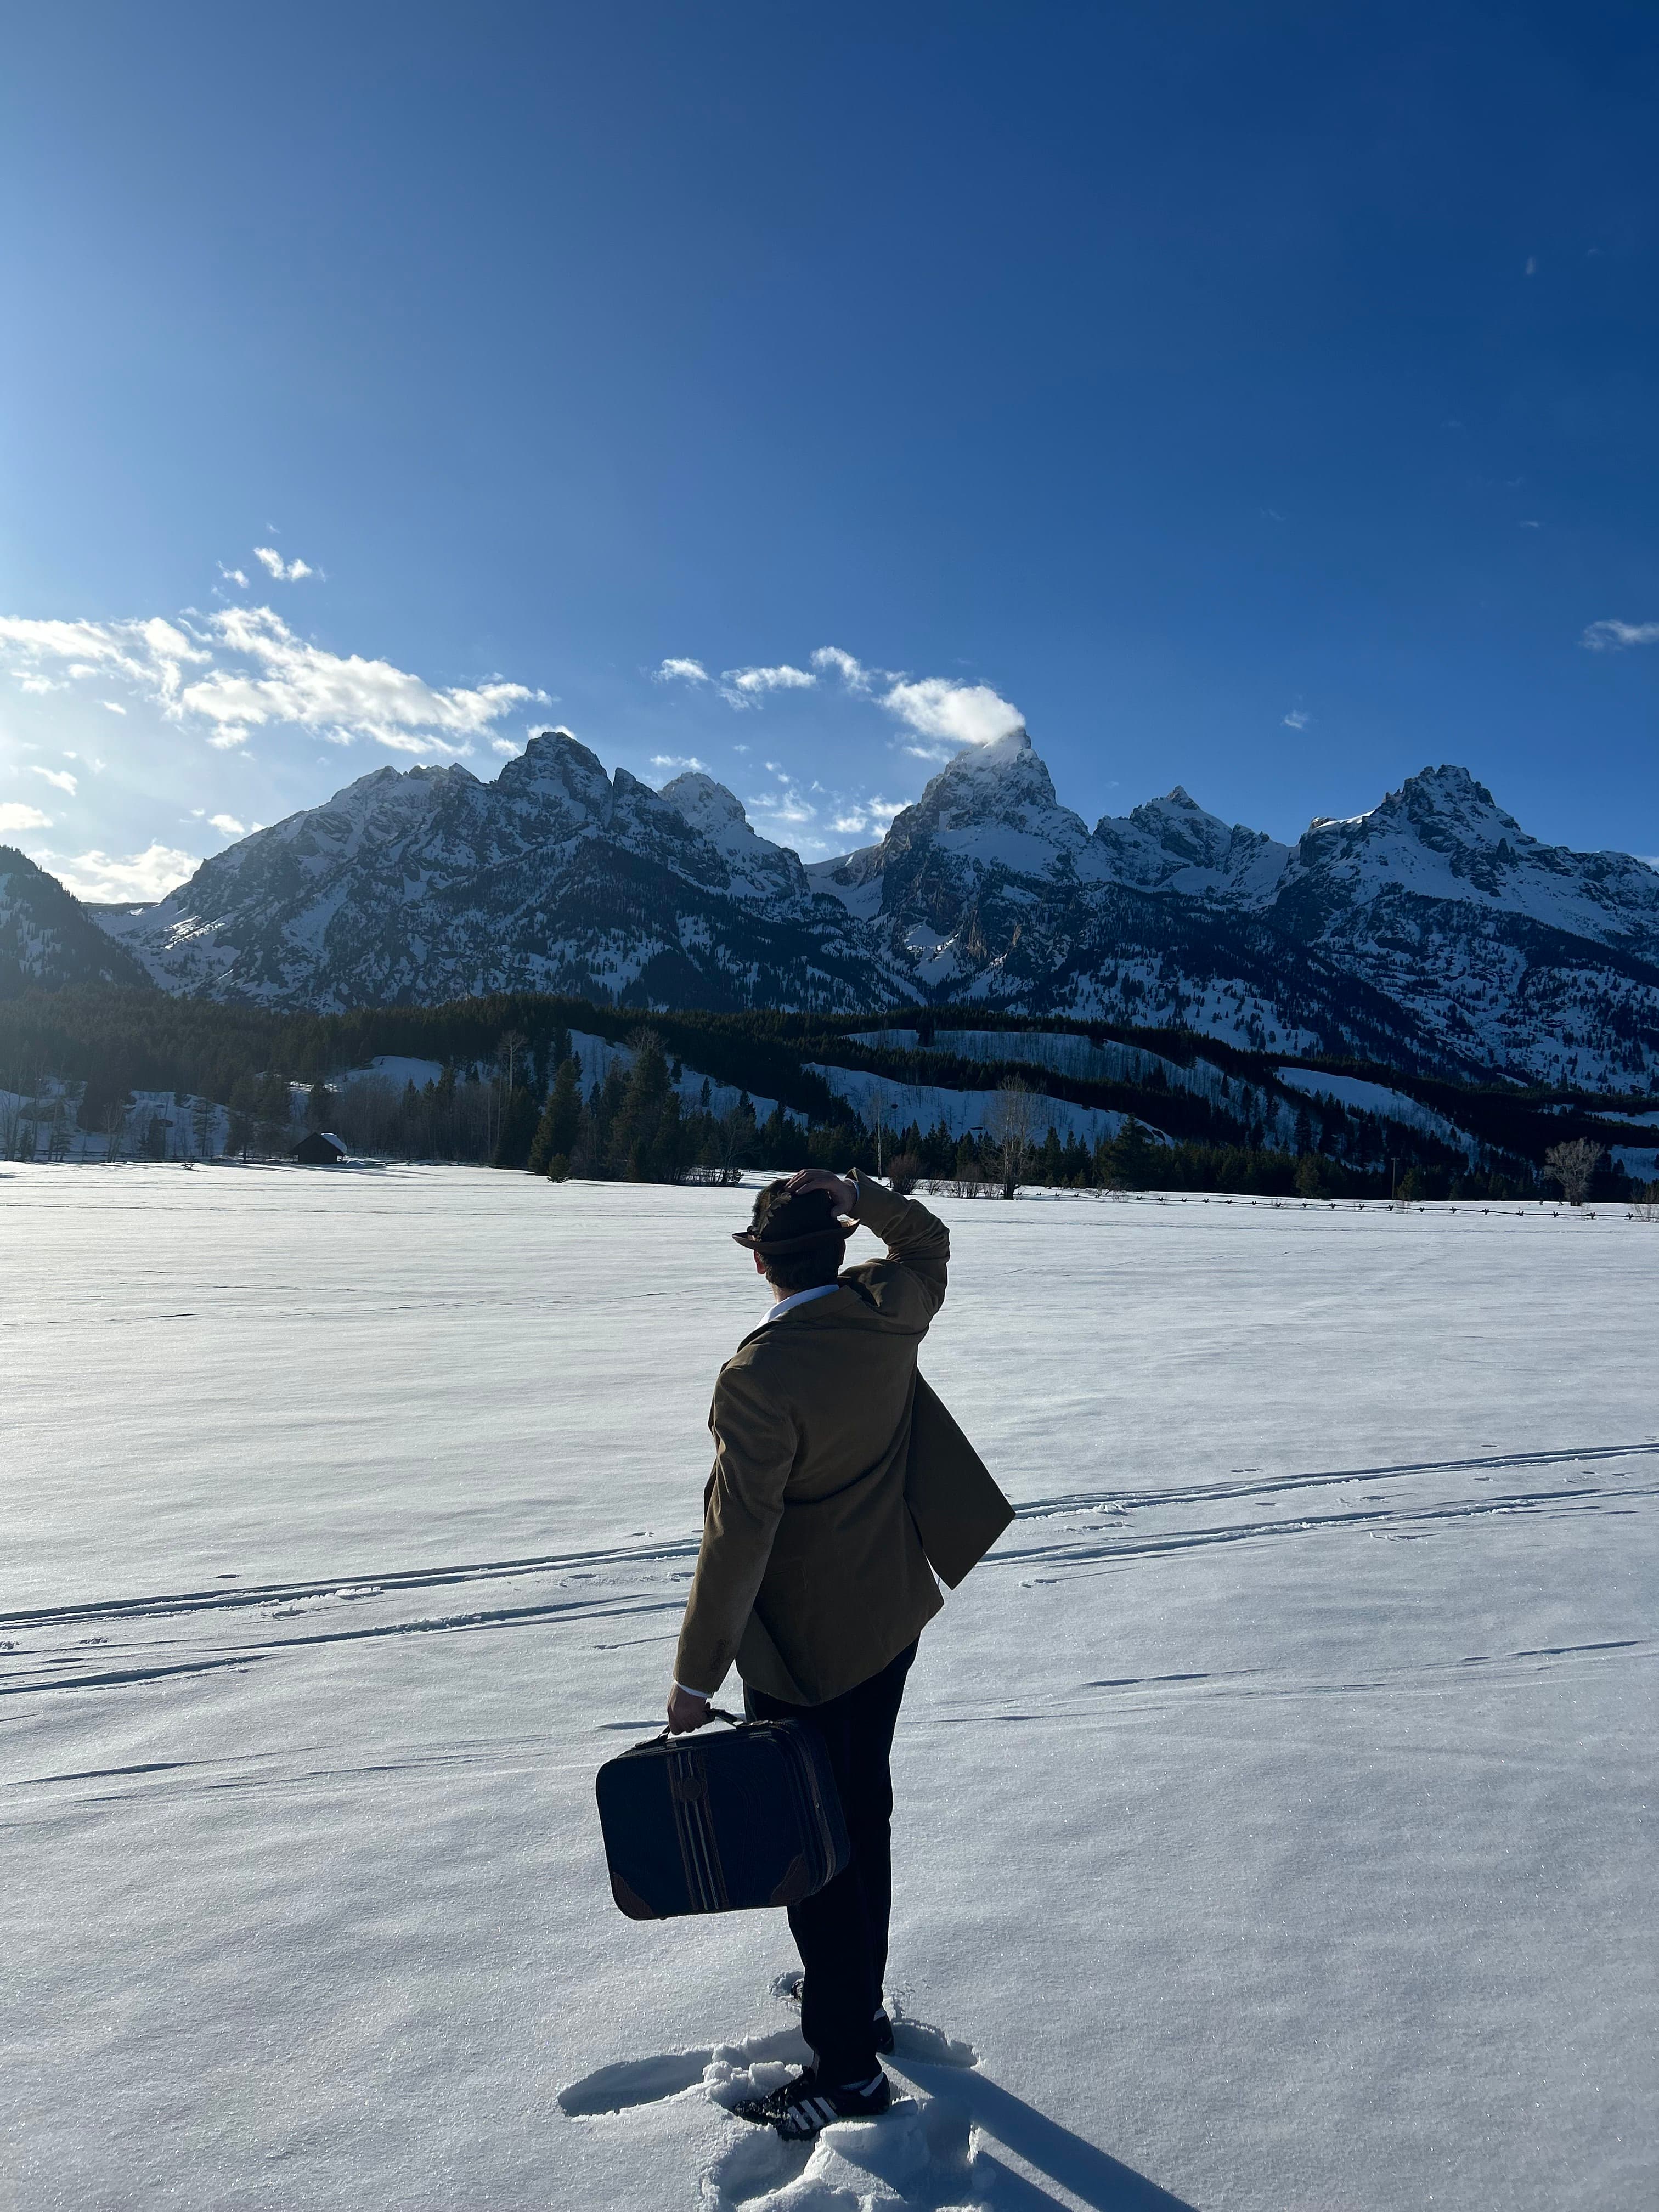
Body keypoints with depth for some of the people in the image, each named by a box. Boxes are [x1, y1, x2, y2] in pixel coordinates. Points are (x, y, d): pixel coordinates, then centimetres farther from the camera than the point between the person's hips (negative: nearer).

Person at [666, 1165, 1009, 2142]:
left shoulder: (761, 1376, -28)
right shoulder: (891, 1313, -10)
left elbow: (737, 1537, -25)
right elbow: (930, 1241, 13)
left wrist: (696, 1679, -15)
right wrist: (862, 1196, -6)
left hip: (806, 1651, -7)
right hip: (894, 1618, 7)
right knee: (864, 1813, 24)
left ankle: (849, 2067, 25)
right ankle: (862, 1997, 44)